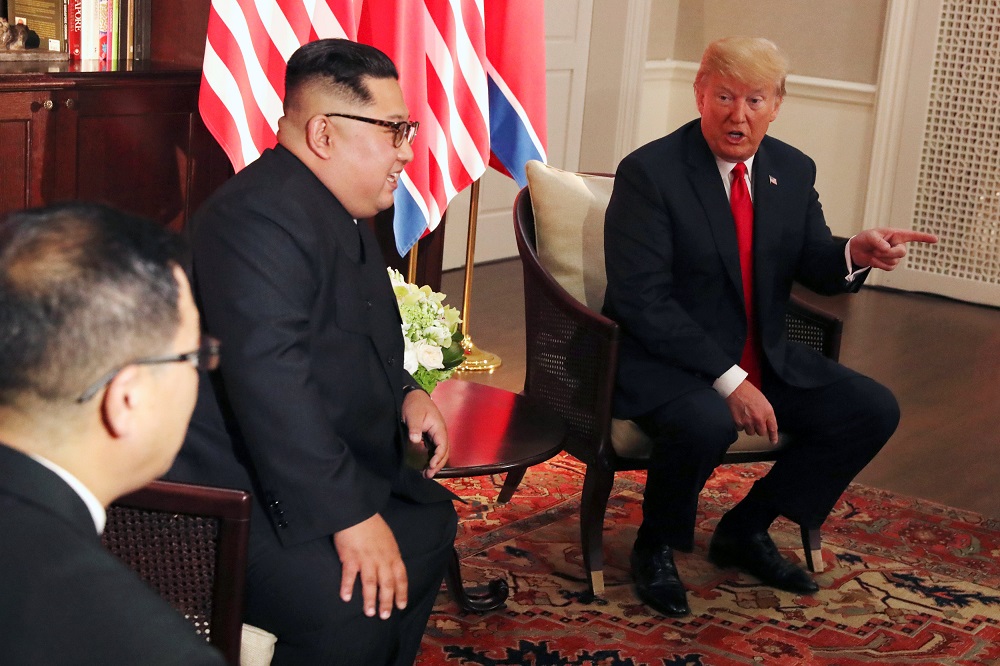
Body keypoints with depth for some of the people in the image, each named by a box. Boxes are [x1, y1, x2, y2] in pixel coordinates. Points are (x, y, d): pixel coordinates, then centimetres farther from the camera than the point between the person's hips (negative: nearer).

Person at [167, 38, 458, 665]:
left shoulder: (340, 214, 13)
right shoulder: (261, 217, -23)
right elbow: (269, 375, -32)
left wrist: (405, 394, 6)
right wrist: (350, 516, -31)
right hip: (234, 494, -11)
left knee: (432, 518, 20)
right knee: (351, 604, -29)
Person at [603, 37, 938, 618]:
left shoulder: (793, 171, 6)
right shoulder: (649, 172, -14)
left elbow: (816, 268, 6)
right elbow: (642, 301, -20)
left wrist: (855, 254, -20)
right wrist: (727, 380, -25)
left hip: (763, 360, 7)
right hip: (664, 359, -7)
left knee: (875, 410, -4)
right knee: (707, 423, -37)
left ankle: (745, 531, 10)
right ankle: (657, 548, -5)